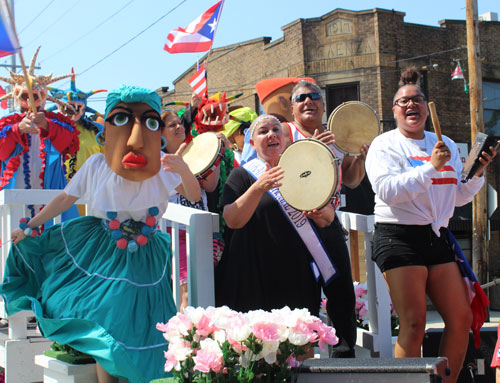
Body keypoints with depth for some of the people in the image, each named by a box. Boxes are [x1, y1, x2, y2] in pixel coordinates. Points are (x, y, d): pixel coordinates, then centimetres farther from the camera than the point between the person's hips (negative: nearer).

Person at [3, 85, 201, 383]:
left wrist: (184, 171, -35)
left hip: (141, 257, -1)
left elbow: (194, 196, -14)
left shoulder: (162, 169, -10)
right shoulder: (97, 166, -8)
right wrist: (29, 226, 8)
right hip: (97, 251, 1)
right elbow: (65, 199, 4)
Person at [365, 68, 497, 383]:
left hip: (437, 237, 6)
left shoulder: (446, 145, 17)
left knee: (462, 319, 3)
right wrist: (431, 167, -20)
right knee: (414, 324, -11)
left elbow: (459, 197, 21)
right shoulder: (385, 145, 0)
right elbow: (387, 190, -18)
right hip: (399, 238, -6)